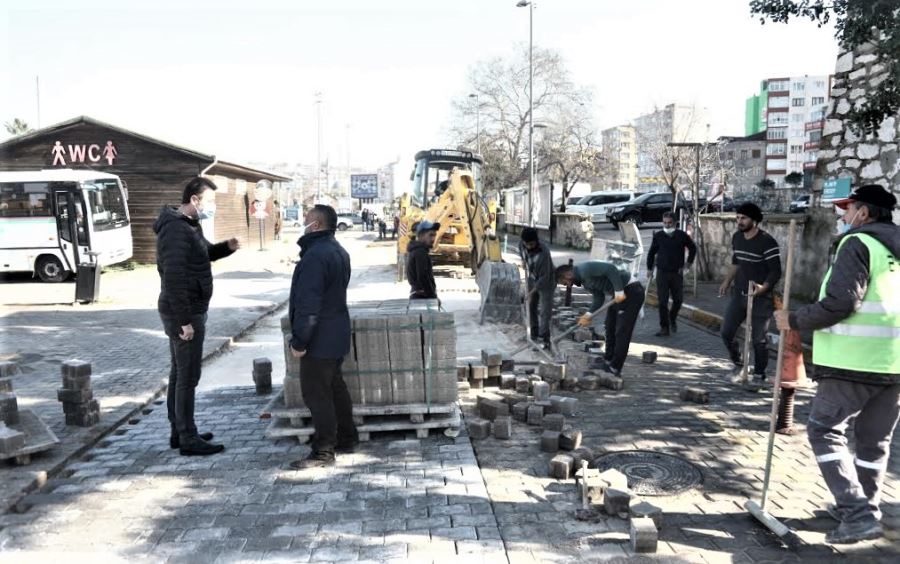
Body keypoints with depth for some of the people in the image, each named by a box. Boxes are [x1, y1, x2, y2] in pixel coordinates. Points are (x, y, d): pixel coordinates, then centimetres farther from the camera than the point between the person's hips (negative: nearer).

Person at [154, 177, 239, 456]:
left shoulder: (189, 225, 12)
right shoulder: (176, 230, -20)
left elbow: (204, 253, 26)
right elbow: (174, 278, -25)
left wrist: (226, 247, 5)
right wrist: (184, 320, -25)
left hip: (185, 312, 11)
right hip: (185, 314, -11)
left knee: (179, 374, 16)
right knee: (187, 377, -3)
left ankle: (179, 432, 27)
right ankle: (188, 439, 5)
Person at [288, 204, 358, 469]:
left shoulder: (315, 255, -21)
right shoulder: (338, 251, 12)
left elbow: (308, 303, -24)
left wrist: (299, 340, -19)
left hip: (319, 338, -10)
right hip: (337, 336, 10)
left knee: (316, 394, -3)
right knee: (335, 386, 19)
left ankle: (323, 452, 3)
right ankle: (347, 438, 29)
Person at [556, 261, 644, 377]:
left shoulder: (585, 269, -19)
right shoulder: (584, 280, 12)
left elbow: (611, 269, -28)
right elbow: (599, 297, 10)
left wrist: (619, 291, -26)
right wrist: (589, 315, -1)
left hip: (631, 292, -11)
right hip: (620, 293, 11)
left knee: (622, 331, -5)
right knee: (610, 327, 21)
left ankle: (614, 369, 1)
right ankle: (608, 360, 36)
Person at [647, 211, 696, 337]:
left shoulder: (682, 235, -2)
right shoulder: (658, 236, -2)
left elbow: (693, 248, 14)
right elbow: (651, 252, 10)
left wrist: (689, 263, 8)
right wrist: (649, 268, 8)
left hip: (677, 273, 1)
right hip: (662, 273, -1)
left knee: (678, 299, 6)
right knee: (662, 302, -3)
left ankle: (673, 319, 34)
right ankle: (664, 328, 4)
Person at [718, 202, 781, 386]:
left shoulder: (767, 242, -16)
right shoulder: (736, 238, 5)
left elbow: (776, 271, -16)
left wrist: (764, 287, -32)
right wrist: (727, 281, 15)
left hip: (760, 298, -6)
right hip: (739, 294, 6)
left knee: (758, 339, 1)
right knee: (726, 331, 5)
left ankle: (759, 375, 17)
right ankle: (738, 363, 29)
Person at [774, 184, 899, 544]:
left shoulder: (858, 243, -9)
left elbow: (841, 303, -19)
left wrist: (795, 320, -8)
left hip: (856, 360, -8)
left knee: (825, 431, 0)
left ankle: (858, 514, -7)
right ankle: (862, 509, 28)